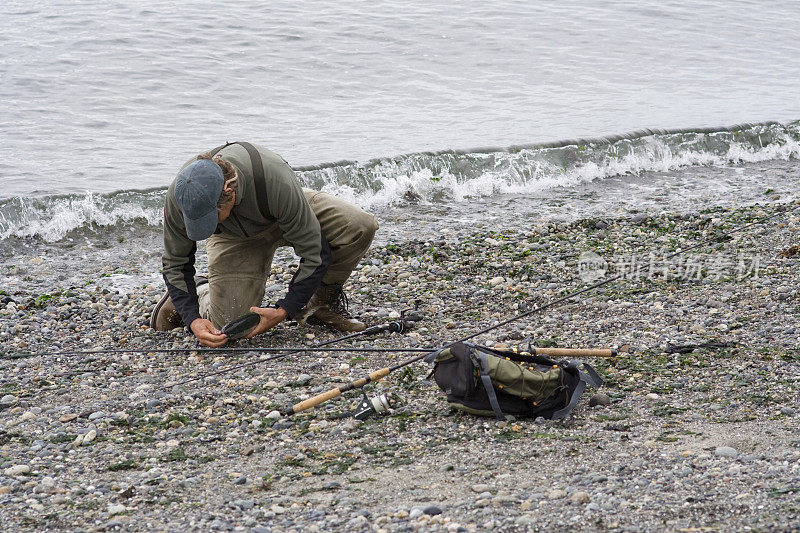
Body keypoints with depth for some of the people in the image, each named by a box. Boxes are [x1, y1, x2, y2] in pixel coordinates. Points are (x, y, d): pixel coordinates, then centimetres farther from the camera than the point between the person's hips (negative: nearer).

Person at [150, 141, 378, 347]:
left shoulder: (277, 182, -43)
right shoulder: (180, 196, -34)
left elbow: (315, 254, -31)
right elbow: (175, 263, -15)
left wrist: (283, 311, -31)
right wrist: (193, 320, -26)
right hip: (234, 238, 1)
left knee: (360, 227, -29)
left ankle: (324, 298, -2)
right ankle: (200, 291, 21)